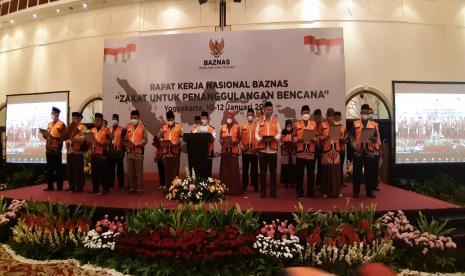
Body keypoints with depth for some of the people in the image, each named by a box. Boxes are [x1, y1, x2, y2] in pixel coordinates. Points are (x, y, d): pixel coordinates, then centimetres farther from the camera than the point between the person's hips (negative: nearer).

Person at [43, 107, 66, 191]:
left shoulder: (61, 124, -7)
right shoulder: (50, 124, 15)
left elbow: (62, 138, -14)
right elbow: (47, 136, 21)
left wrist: (50, 135, -22)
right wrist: (44, 134, -1)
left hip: (56, 150, -7)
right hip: (48, 149, 7)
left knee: (58, 169, 0)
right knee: (49, 168, 9)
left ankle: (59, 186, 7)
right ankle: (50, 186, 16)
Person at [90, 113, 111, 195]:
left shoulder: (106, 130, -4)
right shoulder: (92, 130, 14)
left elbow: (109, 142, -10)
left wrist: (100, 142, -22)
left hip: (103, 154, -6)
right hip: (93, 154, 6)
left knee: (103, 172, -3)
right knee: (94, 172, 8)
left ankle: (105, 189, 4)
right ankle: (95, 188, 17)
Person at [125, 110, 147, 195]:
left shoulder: (142, 127, 1)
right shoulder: (128, 126, 12)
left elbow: (145, 139, -3)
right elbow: (125, 138, 12)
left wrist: (136, 144, -17)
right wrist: (128, 143, -9)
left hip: (139, 152, -4)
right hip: (129, 151, 4)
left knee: (139, 171, -3)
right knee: (130, 171, 7)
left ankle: (139, 188, 3)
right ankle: (132, 187, 17)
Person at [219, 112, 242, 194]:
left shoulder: (237, 127, 5)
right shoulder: (223, 127, 12)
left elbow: (239, 138, 4)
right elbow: (220, 138, 13)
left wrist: (234, 142, -14)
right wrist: (222, 142, -8)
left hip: (234, 150, -2)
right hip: (225, 150, 2)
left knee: (234, 170, -2)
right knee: (224, 170, 1)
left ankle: (234, 189, 4)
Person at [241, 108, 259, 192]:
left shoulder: (257, 125, 5)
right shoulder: (243, 125, 9)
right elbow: (240, 137, 6)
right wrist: (241, 146, -4)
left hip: (254, 151, -1)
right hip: (245, 151, 1)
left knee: (254, 169, 5)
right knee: (245, 169, 6)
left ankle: (255, 186, 14)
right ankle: (244, 186, 14)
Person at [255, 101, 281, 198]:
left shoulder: (276, 120, 10)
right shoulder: (260, 121, 10)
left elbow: (279, 133, 4)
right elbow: (256, 134, 5)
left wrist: (275, 138, -16)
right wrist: (261, 139, -16)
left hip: (273, 150, 0)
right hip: (262, 150, 0)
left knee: (273, 172, 4)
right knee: (263, 172, 4)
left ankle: (273, 192, 13)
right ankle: (262, 191, 13)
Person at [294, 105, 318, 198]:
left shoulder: (314, 124, 10)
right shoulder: (297, 124, 8)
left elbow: (317, 137, 11)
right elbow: (293, 137, 5)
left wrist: (314, 139, -11)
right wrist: (298, 139, -15)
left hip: (311, 153, 1)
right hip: (300, 153, -1)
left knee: (311, 173, 4)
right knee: (299, 173, 2)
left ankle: (311, 192, 15)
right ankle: (299, 192, 12)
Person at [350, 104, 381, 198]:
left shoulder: (373, 124, 11)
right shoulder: (355, 124, 8)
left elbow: (377, 137, 7)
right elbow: (352, 137, 3)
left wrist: (373, 139, -15)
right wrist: (354, 146, -11)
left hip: (370, 152, 1)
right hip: (358, 151, -1)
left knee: (370, 173, 4)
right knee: (357, 172, 2)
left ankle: (369, 192, 14)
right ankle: (356, 192, 9)